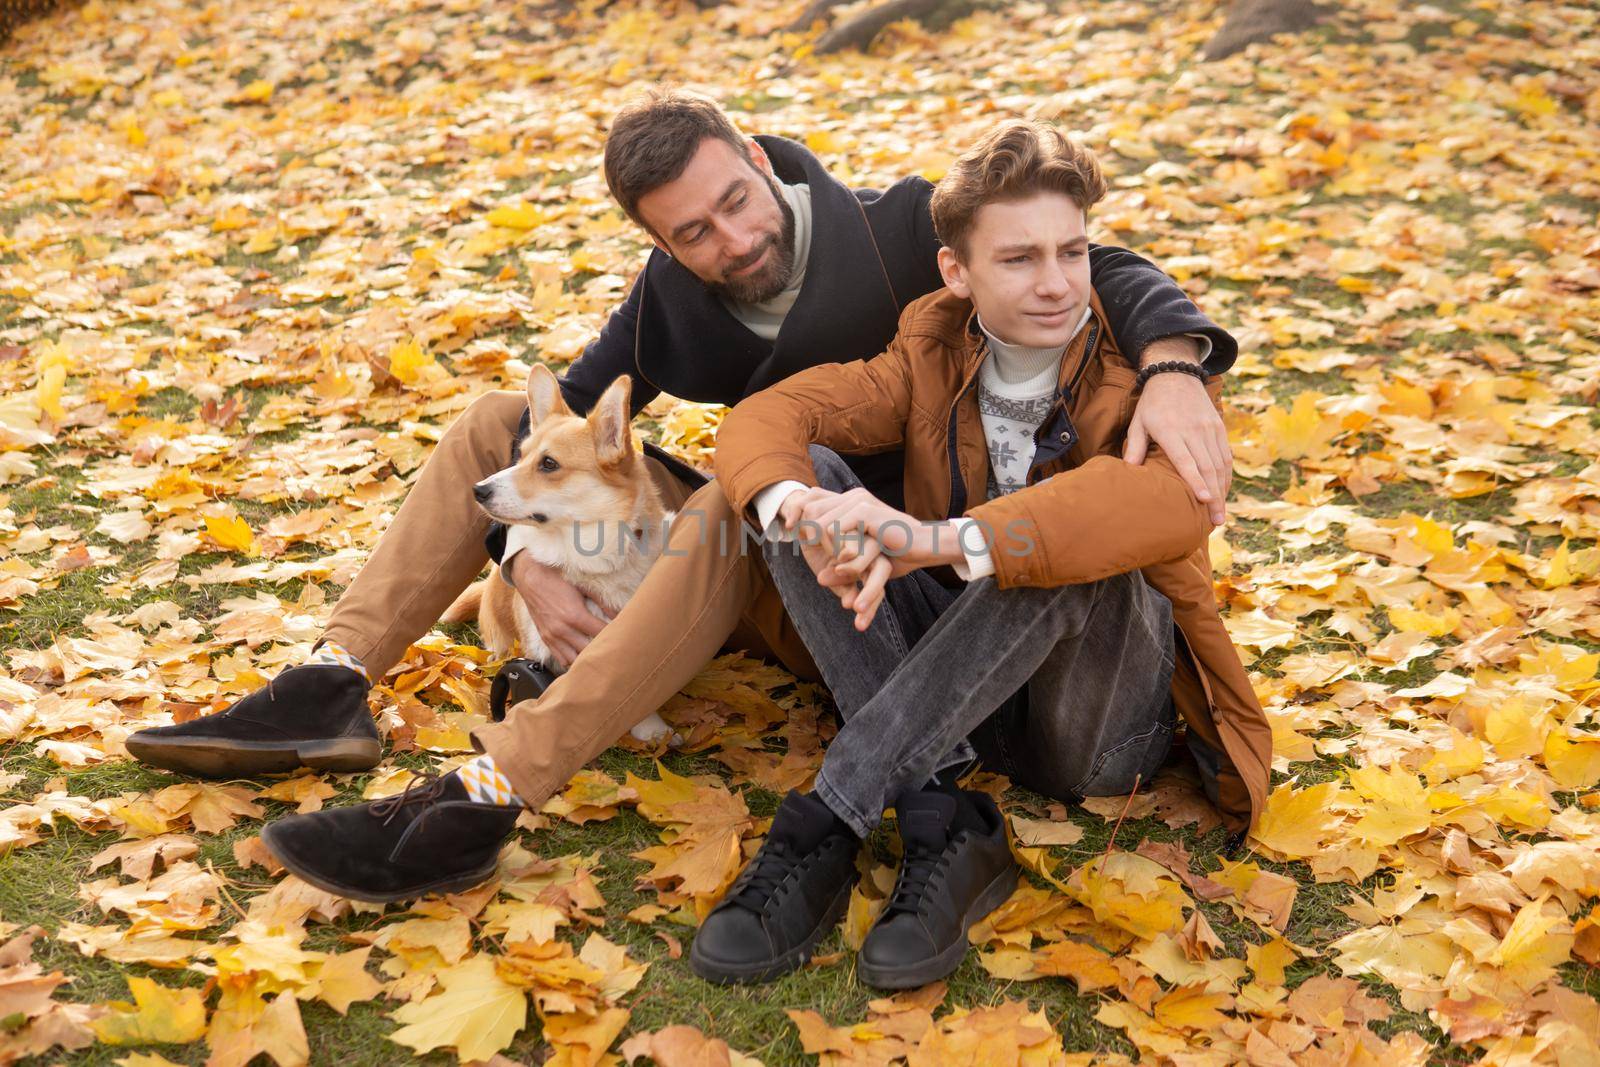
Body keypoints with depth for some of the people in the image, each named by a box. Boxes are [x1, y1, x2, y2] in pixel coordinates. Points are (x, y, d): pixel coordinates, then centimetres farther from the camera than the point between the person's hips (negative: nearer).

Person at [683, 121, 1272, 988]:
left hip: (1102, 724, -3)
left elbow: (1175, 503, -36)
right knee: (799, 473, -16)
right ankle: (943, 829, -27)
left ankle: (822, 826, -34)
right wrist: (802, 512, -38)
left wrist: (933, 540, -47)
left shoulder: (1144, 371, -12)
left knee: (1077, 552, -35)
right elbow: (761, 419, -12)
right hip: (961, 693, 4)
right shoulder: (932, 355, 1)